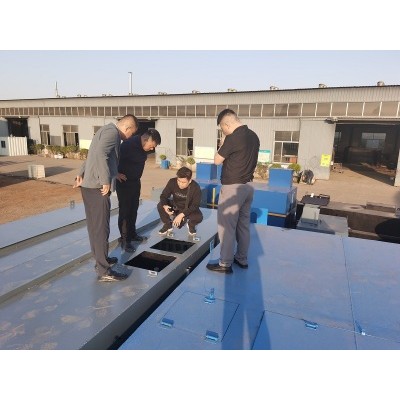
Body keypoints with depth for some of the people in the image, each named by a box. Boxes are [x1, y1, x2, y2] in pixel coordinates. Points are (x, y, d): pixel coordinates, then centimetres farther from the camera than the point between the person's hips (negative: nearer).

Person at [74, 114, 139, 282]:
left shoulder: (106, 130, 21)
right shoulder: (112, 132, -12)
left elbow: (92, 154, 24)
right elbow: (100, 154, -28)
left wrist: (81, 174, 18)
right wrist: (105, 181, -25)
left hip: (89, 186, 10)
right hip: (97, 188, -10)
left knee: (94, 226, 17)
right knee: (101, 229, -5)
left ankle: (100, 259, 31)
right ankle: (104, 271, 3)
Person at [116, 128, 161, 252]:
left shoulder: (143, 147, 0)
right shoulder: (129, 144, -26)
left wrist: (137, 177, 11)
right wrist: (116, 173, -21)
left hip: (135, 182, 8)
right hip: (124, 183, -8)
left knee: (133, 209, 17)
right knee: (125, 210, -2)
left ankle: (132, 234, 32)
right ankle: (124, 240, 8)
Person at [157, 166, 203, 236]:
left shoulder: (196, 187, -27)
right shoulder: (172, 182, -21)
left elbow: (195, 205, -26)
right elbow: (163, 196, -14)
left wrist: (181, 215, -35)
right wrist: (165, 206, -37)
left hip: (189, 210, -2)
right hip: (175, 207, 3)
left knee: (199, 217, -33)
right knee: (160, 206, -24)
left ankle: (191, 225, 6)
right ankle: (168, 225, 4)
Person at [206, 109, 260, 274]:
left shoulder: (233, 138, -18)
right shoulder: (254, 136, 8)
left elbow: (217, 160, -8)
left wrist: (222, 144, 4)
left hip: (232, 188, -9)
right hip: (247, 186, 9)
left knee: (226, 226, 1)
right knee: (243, 224, 15)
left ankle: (225, 264, 9)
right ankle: (241, 259, 26)